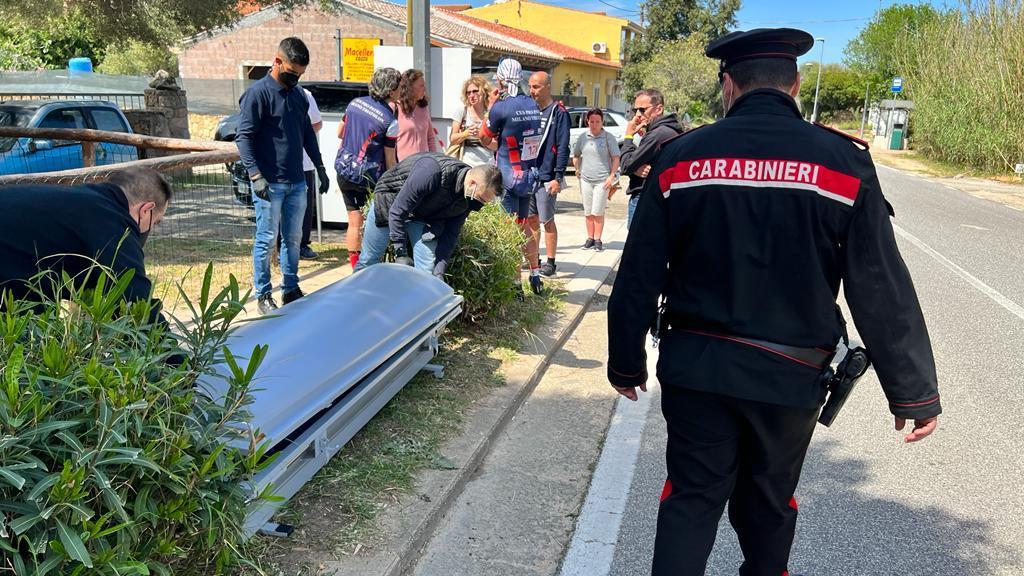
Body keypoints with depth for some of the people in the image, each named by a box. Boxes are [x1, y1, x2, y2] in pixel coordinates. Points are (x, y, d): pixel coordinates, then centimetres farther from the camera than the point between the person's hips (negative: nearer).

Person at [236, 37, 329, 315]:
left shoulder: (299, 94, 14)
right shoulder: (258, 93, -8)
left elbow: (308, 133, 22)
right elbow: (244, 136, -12)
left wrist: (320, 167, 18)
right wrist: (256, 175, -21)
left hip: (297, 182, 7)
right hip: (270, 184, -6)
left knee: (294, 238, 12)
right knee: (266, 240, 0)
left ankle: (291, 289, 23)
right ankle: (263, 295, 10)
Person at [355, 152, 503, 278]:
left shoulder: (468, 199, -20)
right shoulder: (432, 171, -40)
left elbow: (451, 233, -8)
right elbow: (397, 211, -32)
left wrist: (439, 271, -16)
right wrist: (401, 253, -28)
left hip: (424, 215, 4)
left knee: (427, 271, -7)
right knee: (369, 259, 6)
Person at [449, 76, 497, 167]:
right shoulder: (462, 112, 5)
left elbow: (496, 145, 1)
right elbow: (452, 139, 4)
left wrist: (481, 136, -14)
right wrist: (466, 133, -14)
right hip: (466, 165, 0)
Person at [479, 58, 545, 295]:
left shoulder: (501, 108, -15)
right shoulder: (532, 105, 5)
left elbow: (485, 139, 0)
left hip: (508, 175, -7)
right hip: (528, 174, 7)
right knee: (524, 226, 20)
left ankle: (516, 284, 5)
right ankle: (535, 276, 27)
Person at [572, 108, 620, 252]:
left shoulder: (608, 138, -4)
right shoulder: (583, 137, 6)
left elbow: (616, 158, -2)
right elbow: (576, 156, 18)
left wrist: (611, 176, -9)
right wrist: (578, 170, 6)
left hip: (602, 180, -4)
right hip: (585, 179, 4)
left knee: (598, 212, -3)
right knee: (588, 212, 9)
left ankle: (598, 239, 8)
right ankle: (590, 238, 19)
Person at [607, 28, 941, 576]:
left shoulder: (680, 156, -3)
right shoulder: (842, 162, -6)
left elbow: (638, 277, -1)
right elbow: (883, 290, -6)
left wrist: (626, 362, 10)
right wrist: (914, 391, 2)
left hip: (695, 366, 0)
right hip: (788, 374, 0)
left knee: (691, 498, 13)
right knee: (768, 504, 20)